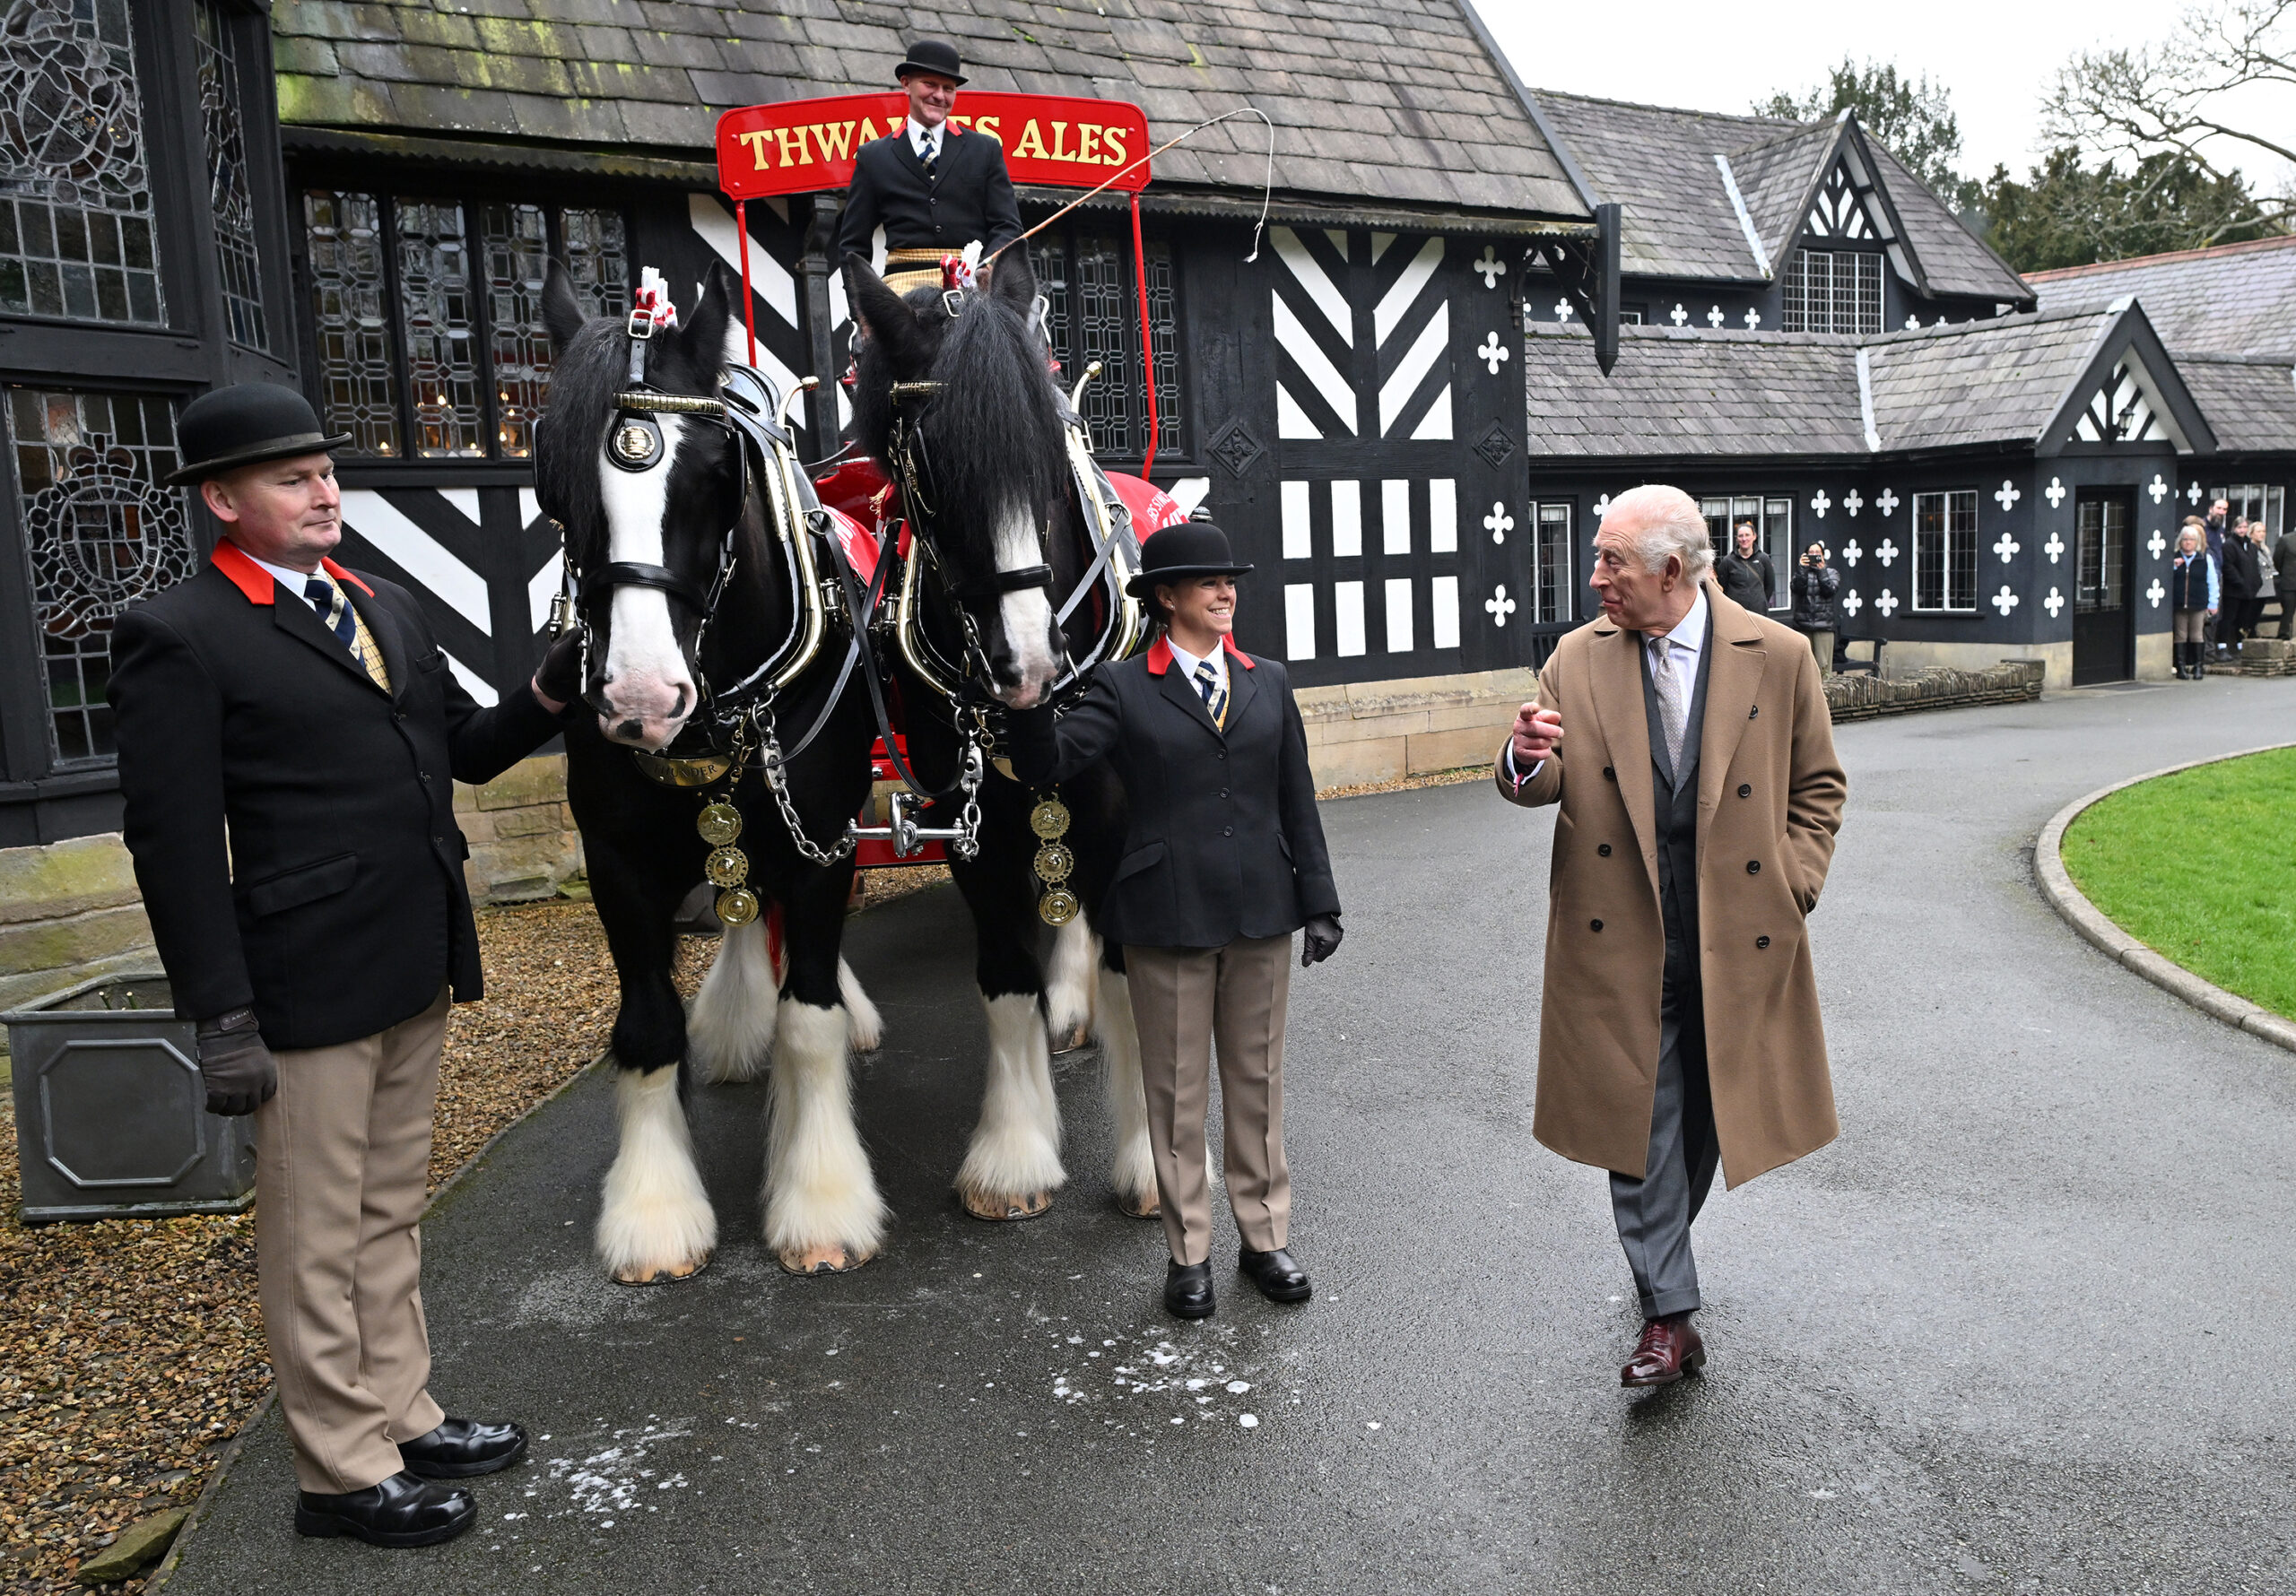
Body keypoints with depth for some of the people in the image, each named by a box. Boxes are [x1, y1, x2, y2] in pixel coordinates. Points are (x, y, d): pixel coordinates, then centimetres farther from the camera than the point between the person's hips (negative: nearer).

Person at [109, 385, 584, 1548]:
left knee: (390, 1214, 20)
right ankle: (344, 1471, 24)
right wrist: (221, 1019, -16)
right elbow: (175, 843, -14)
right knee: (319, 1240, 8)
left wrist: (554, 685, -4)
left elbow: (466, 747, 15)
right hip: (308, 986, -7)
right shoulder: (179, 636, -12)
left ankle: (401, 1418, 36)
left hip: (417, 970, 7)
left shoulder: (386, 607, 10)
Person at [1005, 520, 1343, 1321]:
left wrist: (1319, 902, 7)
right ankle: (1188, 1252, 22)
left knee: (1258, 1082, 14)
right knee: (1177, 1092, 7)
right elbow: (1045, 766, -14)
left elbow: (1298, 800, 9)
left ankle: (1266, 1238, 28)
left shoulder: (1269, 682, 8)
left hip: (1260, 913, 3)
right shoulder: (1123, 689, -3)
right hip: (1168, 917, -3)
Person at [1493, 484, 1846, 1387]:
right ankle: (1668, 1316, 11)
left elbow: (1818, 785, 7)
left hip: (1738, 938, 0)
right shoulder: (1580, 660, 1)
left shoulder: (1777, 657, -2)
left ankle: (1663, 1247, 42)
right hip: (1621, 938, 0)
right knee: (1639, 1126, 1)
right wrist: (1527, 761, -22)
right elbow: (1547, 786, 2)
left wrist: (1793, 885, -3)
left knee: (1706, 1118, 16)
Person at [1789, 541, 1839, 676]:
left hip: (1824, 625, -1)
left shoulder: (1832, 573, 14)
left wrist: (1821, 571, -7)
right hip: (1802, 625, 1)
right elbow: (1797, 588, -6)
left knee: (1824, 665, -6)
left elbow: (1830, 591, -5)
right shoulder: (1801, 572, 15)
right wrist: (1803, 569, -11)